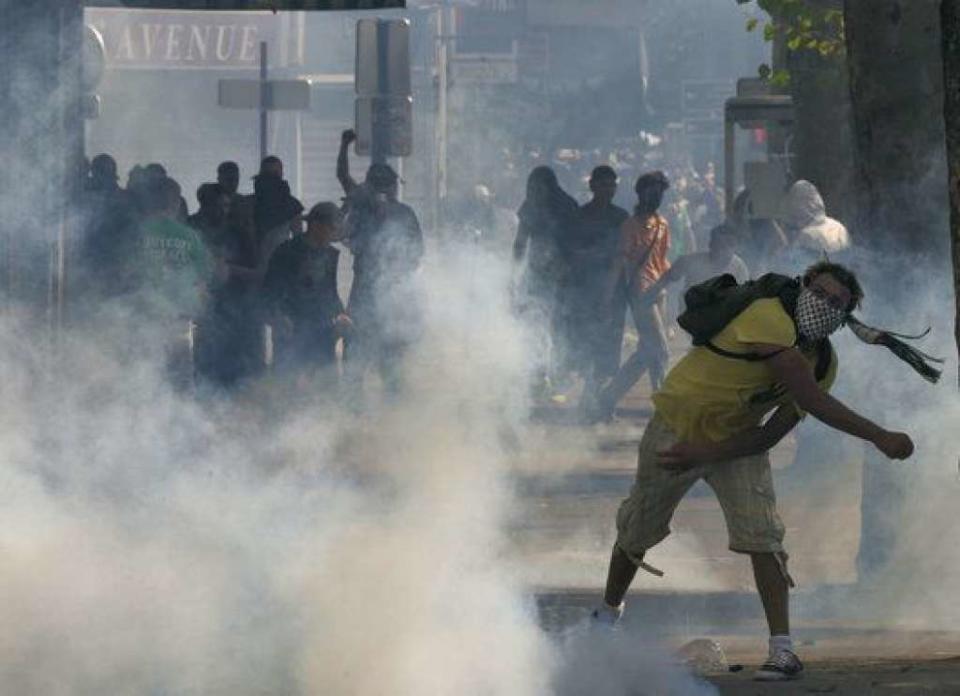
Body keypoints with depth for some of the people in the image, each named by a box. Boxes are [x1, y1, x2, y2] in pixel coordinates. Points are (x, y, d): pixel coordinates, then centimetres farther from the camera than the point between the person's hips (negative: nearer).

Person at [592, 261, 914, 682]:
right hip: (677, 429, -4)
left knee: (761, 534, -17)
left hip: (736, 442, 4)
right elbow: (812, 401, -41)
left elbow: (772, 434, -11)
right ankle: (608, 614, 41)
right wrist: (880, 438, -40)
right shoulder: (768, 319, -33)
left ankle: (782, 651, -19)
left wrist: (707, 453, -24)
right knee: (638, 532, 13)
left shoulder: (823, 363, -10)